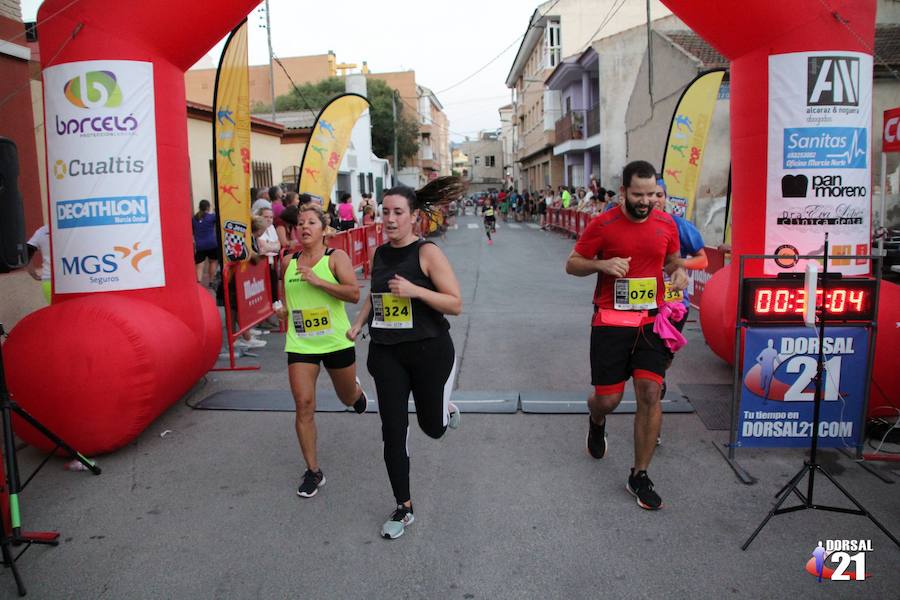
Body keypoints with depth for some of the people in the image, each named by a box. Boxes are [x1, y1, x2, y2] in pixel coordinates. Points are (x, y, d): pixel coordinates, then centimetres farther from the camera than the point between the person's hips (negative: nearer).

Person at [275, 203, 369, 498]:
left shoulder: (336, 257, -7)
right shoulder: (288, 262, 5)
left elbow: (354, 293, -20)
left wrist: (318, 281, -26)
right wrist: (284, 308, 11)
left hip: (336, 341, -2)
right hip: (300, 344, 2)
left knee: (349, 399, 17)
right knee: (304, 406, -7)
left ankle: (356, 389, 57)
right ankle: (313, 471, 7)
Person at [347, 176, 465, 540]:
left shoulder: (428, 253, -12)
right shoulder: (379, 254, 4)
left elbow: (455, 304, -15)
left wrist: (415, 290, -26)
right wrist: (358, 324, 11)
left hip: (429, 351, -4)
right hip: (386, 353, 4)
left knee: (433, 427, 10)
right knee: (393, 433, 3)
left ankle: (446, 408, 49)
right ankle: (404, 508, 20)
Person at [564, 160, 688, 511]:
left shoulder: (666, 224, 4)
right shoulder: (602, 225, -6)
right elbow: (571, 265, 1)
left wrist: (678, 271, -3)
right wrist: (601, 264, -19)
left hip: (651, 321, 3)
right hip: (610, 322, -2)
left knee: (650, 394, -6)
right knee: (608, 399, 1)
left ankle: (639, 476, 10)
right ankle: (597, 422, 42)